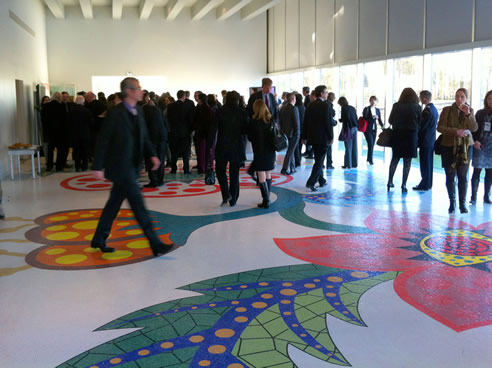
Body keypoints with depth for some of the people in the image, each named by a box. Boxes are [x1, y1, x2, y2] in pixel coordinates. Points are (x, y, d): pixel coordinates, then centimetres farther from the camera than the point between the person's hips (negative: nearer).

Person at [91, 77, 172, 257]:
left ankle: (99, 239, 29)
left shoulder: (138, 111, 9)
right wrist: (97, 167, -13)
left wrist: (152, 154, 0)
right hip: (120, 167, -8)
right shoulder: (116, 113, -15)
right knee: (138, 204, -7)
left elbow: (144, 137, 15)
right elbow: (103, 141, -13)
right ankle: (156, 245, -3)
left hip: (131, 166, 8)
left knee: (114, 203, 15)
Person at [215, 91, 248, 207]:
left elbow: (214, 129, -4)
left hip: (222, 146, -1)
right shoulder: (242, 113, -5)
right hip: (237, 147, 1)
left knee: (220, 171, 14)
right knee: (234, 173, 9)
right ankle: (233, 200, 13)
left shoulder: (220, 112, -5)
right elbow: (245, 130, 0)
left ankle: (226, 194, -4)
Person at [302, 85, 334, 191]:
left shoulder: (310, 105, 6)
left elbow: (306, 122, 9)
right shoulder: (325, 106, -13)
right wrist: (331, 137, -7)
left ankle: (321, 181, 26)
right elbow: (329, 123, -15)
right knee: (319, 160, -3)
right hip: (323, 138, -7)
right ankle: (310, 183, -11)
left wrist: (304, 137, 14)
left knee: (318, 159, 17)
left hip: (312, 137, 7)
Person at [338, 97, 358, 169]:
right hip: (355, 128, 7)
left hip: (349, 128, -6)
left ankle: (348, 164, -1)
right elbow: (356, 118, 12)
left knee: (348, 147, -3)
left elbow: (343, 119, -13)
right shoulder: (352, 108, 12)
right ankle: (354, 163, 15)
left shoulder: (344, 108, -8)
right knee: (354, 147, 10)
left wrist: (339, 120, 4)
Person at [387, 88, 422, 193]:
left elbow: (390, 120, 1)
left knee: (395, 158, 15)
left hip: (397, 134, 2)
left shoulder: (396, 106, -1)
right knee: (407, 161, 4)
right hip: (411, 135, -2)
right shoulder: (417, 107, -4)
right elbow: (420, 123, -2)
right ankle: (404, 184, 4)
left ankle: (390, 181, 16)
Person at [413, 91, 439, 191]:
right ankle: (428, 183, 20)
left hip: (425, 141, -9)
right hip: (431, 140, 9)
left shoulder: (427, 110, -19)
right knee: (429, 163, 13)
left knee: (425, 164, -3)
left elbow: (421, 126, -19)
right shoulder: (434, 109, 10)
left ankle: (424, 184, 1)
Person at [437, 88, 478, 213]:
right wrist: (456, 131, -18)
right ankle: (452, 202, 13)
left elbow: (474, 128, -5)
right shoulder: (447, 110, 1)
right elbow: (440, 127, -7)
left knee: (463, 176, -1)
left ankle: (463, 203, 6)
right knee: (450, 175, 2)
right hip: (449, 146, -1)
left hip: (465, 146, 1)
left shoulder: (470, 110, 6)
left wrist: (468, 114, -18)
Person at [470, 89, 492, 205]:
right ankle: (473, 196, 2)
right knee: (476, 172, -4)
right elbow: (474, 129, 4)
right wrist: (475, 141, -10)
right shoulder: (480, 113, 4)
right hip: (480, 146, -1)